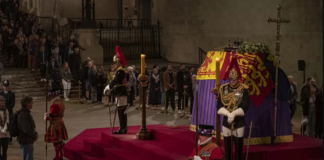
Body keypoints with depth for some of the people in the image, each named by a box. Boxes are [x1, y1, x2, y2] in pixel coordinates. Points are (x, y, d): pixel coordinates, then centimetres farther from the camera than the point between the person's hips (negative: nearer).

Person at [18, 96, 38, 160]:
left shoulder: (26, 112, 10)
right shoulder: (23, 114, -23)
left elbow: (31, 126, 20)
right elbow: (26, 130, -27)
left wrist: (35, 134, 5)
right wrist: (35, 136, -12)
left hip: (28, 141, 10)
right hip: (26, 141, -10)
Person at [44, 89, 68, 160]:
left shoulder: (55, 105, -25)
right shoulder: (61, 102, 6)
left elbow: (51, 116, -23)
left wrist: (46, 117, -3)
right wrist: (49, 114, 8)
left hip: (55, 126, -10)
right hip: (60, 123, 10)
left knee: (56, 142, 1)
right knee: (60, 141, 17)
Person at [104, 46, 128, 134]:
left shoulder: (120, 71, -16)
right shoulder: (122, 70, 16)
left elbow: (115, 80, -24)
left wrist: (108, 87, -16)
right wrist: (110, 87, 16)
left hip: (120, 94, -10)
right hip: (123, 93, 10)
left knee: (120, 111, -8)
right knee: (123, 111, 13)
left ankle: (121, 129, -8)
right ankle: (124, 128, 18)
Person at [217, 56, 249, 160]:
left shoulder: (243, 89, -5)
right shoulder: (223, 89, 1)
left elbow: (245, 107, -12)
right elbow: (219, 107, -4)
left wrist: (233, 114, -23)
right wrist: (228, 114, -20)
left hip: (239, 122, -2)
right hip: (226, 122, 2)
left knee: (238, 146, 2)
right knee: (227, 146, 8)